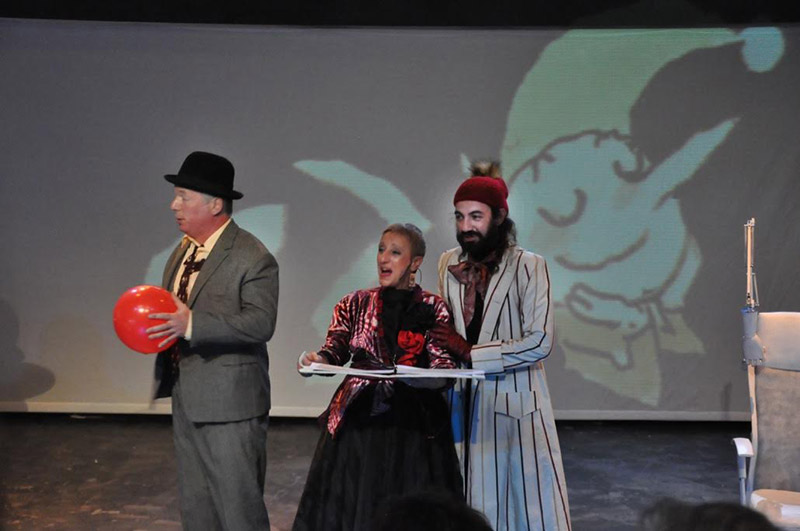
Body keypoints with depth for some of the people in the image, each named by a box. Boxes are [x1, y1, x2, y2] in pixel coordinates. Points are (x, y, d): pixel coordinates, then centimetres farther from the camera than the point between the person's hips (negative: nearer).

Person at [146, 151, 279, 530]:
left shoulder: (252, 258, -15)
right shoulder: (183, 251, 12)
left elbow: (260, 324, -24)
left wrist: (192, 325, -32)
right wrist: (153, 323, 0)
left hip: (229, 401, -9)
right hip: (186, 398, 9)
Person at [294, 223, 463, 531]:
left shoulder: (433, 309, 4)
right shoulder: (355, 304, 11)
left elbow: (443, 373, -5)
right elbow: (335, 349, -2)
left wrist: (411, 377, -26)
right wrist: (317, 360, -25)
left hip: (412, 425, -2)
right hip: (357, 422, 2)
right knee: (347, 504, 1)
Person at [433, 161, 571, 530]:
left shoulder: (528, 267, -8)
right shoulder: (449, 264, 7)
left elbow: (539, 343, -15)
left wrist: (471, 353, -15)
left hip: (515, 403, -4)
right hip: (465, 402, 4)